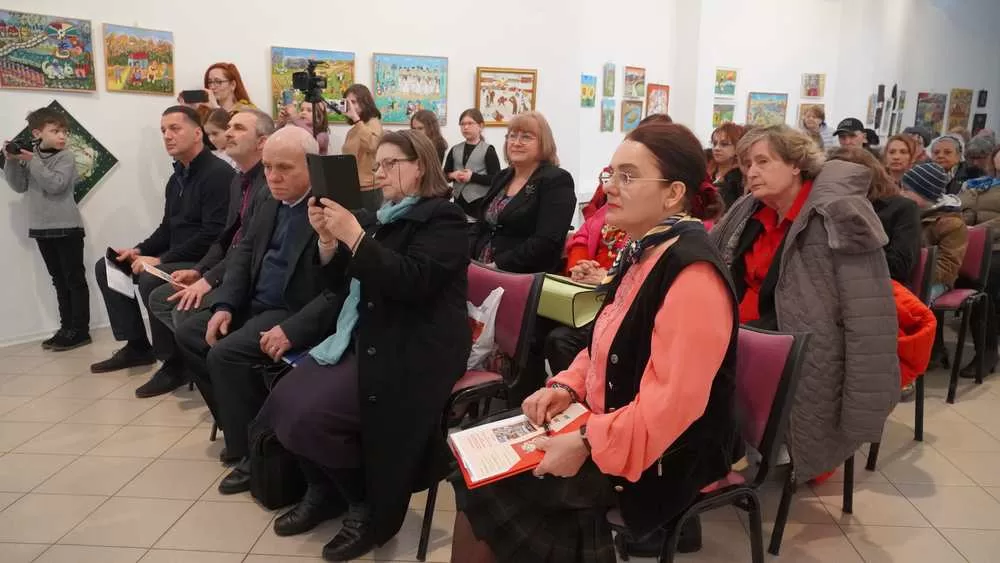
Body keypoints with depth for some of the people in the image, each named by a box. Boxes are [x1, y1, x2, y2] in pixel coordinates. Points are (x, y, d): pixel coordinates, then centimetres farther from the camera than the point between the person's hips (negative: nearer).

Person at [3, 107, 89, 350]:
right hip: (42, 228, 6)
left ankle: (80, 330, 0)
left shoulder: (66, 156, -8)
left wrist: (33, 161, -20)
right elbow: (19, 187, 7)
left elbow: (56, 185, -20)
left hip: (67, 227, -6)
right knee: (59, 280, 11)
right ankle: (67, 328, 18)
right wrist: (12, 161, -5)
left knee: (74, 279, -2)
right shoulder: (29, 154, 7)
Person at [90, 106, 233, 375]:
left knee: (151, 279, -34)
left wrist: (161, 259, -22)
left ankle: (173, 360, -14)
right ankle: (137, 346, 14)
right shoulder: (177, 177, 15)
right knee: (105, 267, 11)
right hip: (174, 258, 10)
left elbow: (213, 235, -25)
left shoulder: (218, 173, -16)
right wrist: (139, 251, 4)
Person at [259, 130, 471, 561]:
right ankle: (325, 489, 18)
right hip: (363, 338, 8)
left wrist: (354, 236, -27)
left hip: (413, 350, -8)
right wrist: (327, 238, -3)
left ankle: (370, 505, 3)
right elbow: (338, 286, 14)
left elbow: (411, 281, -23)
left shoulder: (443, 218, -6)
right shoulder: (378, 217, 15)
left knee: (311, 414, -20)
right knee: (283, 402, -7)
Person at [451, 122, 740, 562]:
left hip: (665, 457, -9)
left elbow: (672, 404, -28)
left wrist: (587, 445, -25)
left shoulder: (692, 274, -24)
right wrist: (566, 387, 0)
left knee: (489, 483, -10)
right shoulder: (642, 252, 7)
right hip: (611, 426, 9)